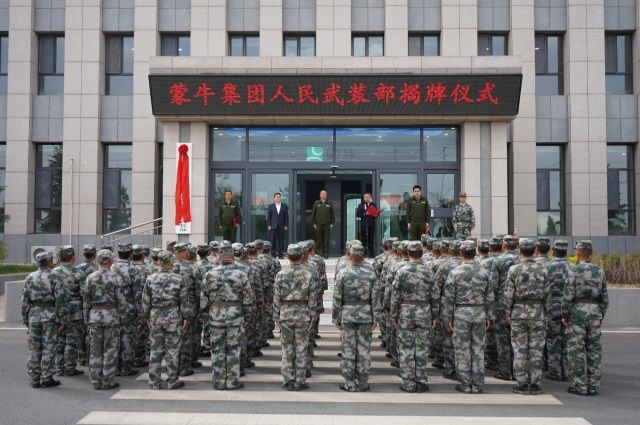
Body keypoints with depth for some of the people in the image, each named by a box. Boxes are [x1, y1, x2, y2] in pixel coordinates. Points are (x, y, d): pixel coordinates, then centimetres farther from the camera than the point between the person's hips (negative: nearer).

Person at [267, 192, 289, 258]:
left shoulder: (284, 206, 8)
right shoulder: (271, 206, 7)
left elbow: (286, 216, 6)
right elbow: (268, 216, 5)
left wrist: (286, 225, -2)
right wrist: (269, 225, -3)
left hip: (282, 226, 0)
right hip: (273, 226, 0)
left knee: (281, 240, -1)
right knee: (273, 241, -1)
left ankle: (281, 254, 3)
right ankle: (273, 254, 4)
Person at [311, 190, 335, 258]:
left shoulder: (329, 204, 8)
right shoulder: (316, 203, 8)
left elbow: (332, 214, 9)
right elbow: (313, 214, 9)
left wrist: (332, 223, 0)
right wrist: (313, 223, 2)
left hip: (327, 225, 0)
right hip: (318, 225, 0)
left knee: (326, 240, 0)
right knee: (319, 240, 1)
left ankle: (326, 254, 5)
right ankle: (319, 254, 6)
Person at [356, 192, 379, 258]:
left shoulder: (373, 205, 10)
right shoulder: (361, 205, 5)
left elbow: (377, 213, 11)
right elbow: (357, 214, 0)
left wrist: (376, 215, -11)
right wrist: (365, 214, -13)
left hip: (372, 224, 1)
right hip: (364, 224, -1)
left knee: (371, 239, 3)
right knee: (364, 239, -1)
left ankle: (371, 254, 8)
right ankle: (364, 253, 4)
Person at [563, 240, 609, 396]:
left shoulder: (574, 270, -10)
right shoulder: (599, 271, 6)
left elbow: (568, 295, -13)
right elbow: (605, 297, 8)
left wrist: (565, 316, -4)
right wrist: (601, 317, 16)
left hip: (577, 312, -5)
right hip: (595, 312, 5)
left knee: (576, 351, 1)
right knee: (594, 350, 9)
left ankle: (580, 386, 2)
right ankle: (593, 386, 13)